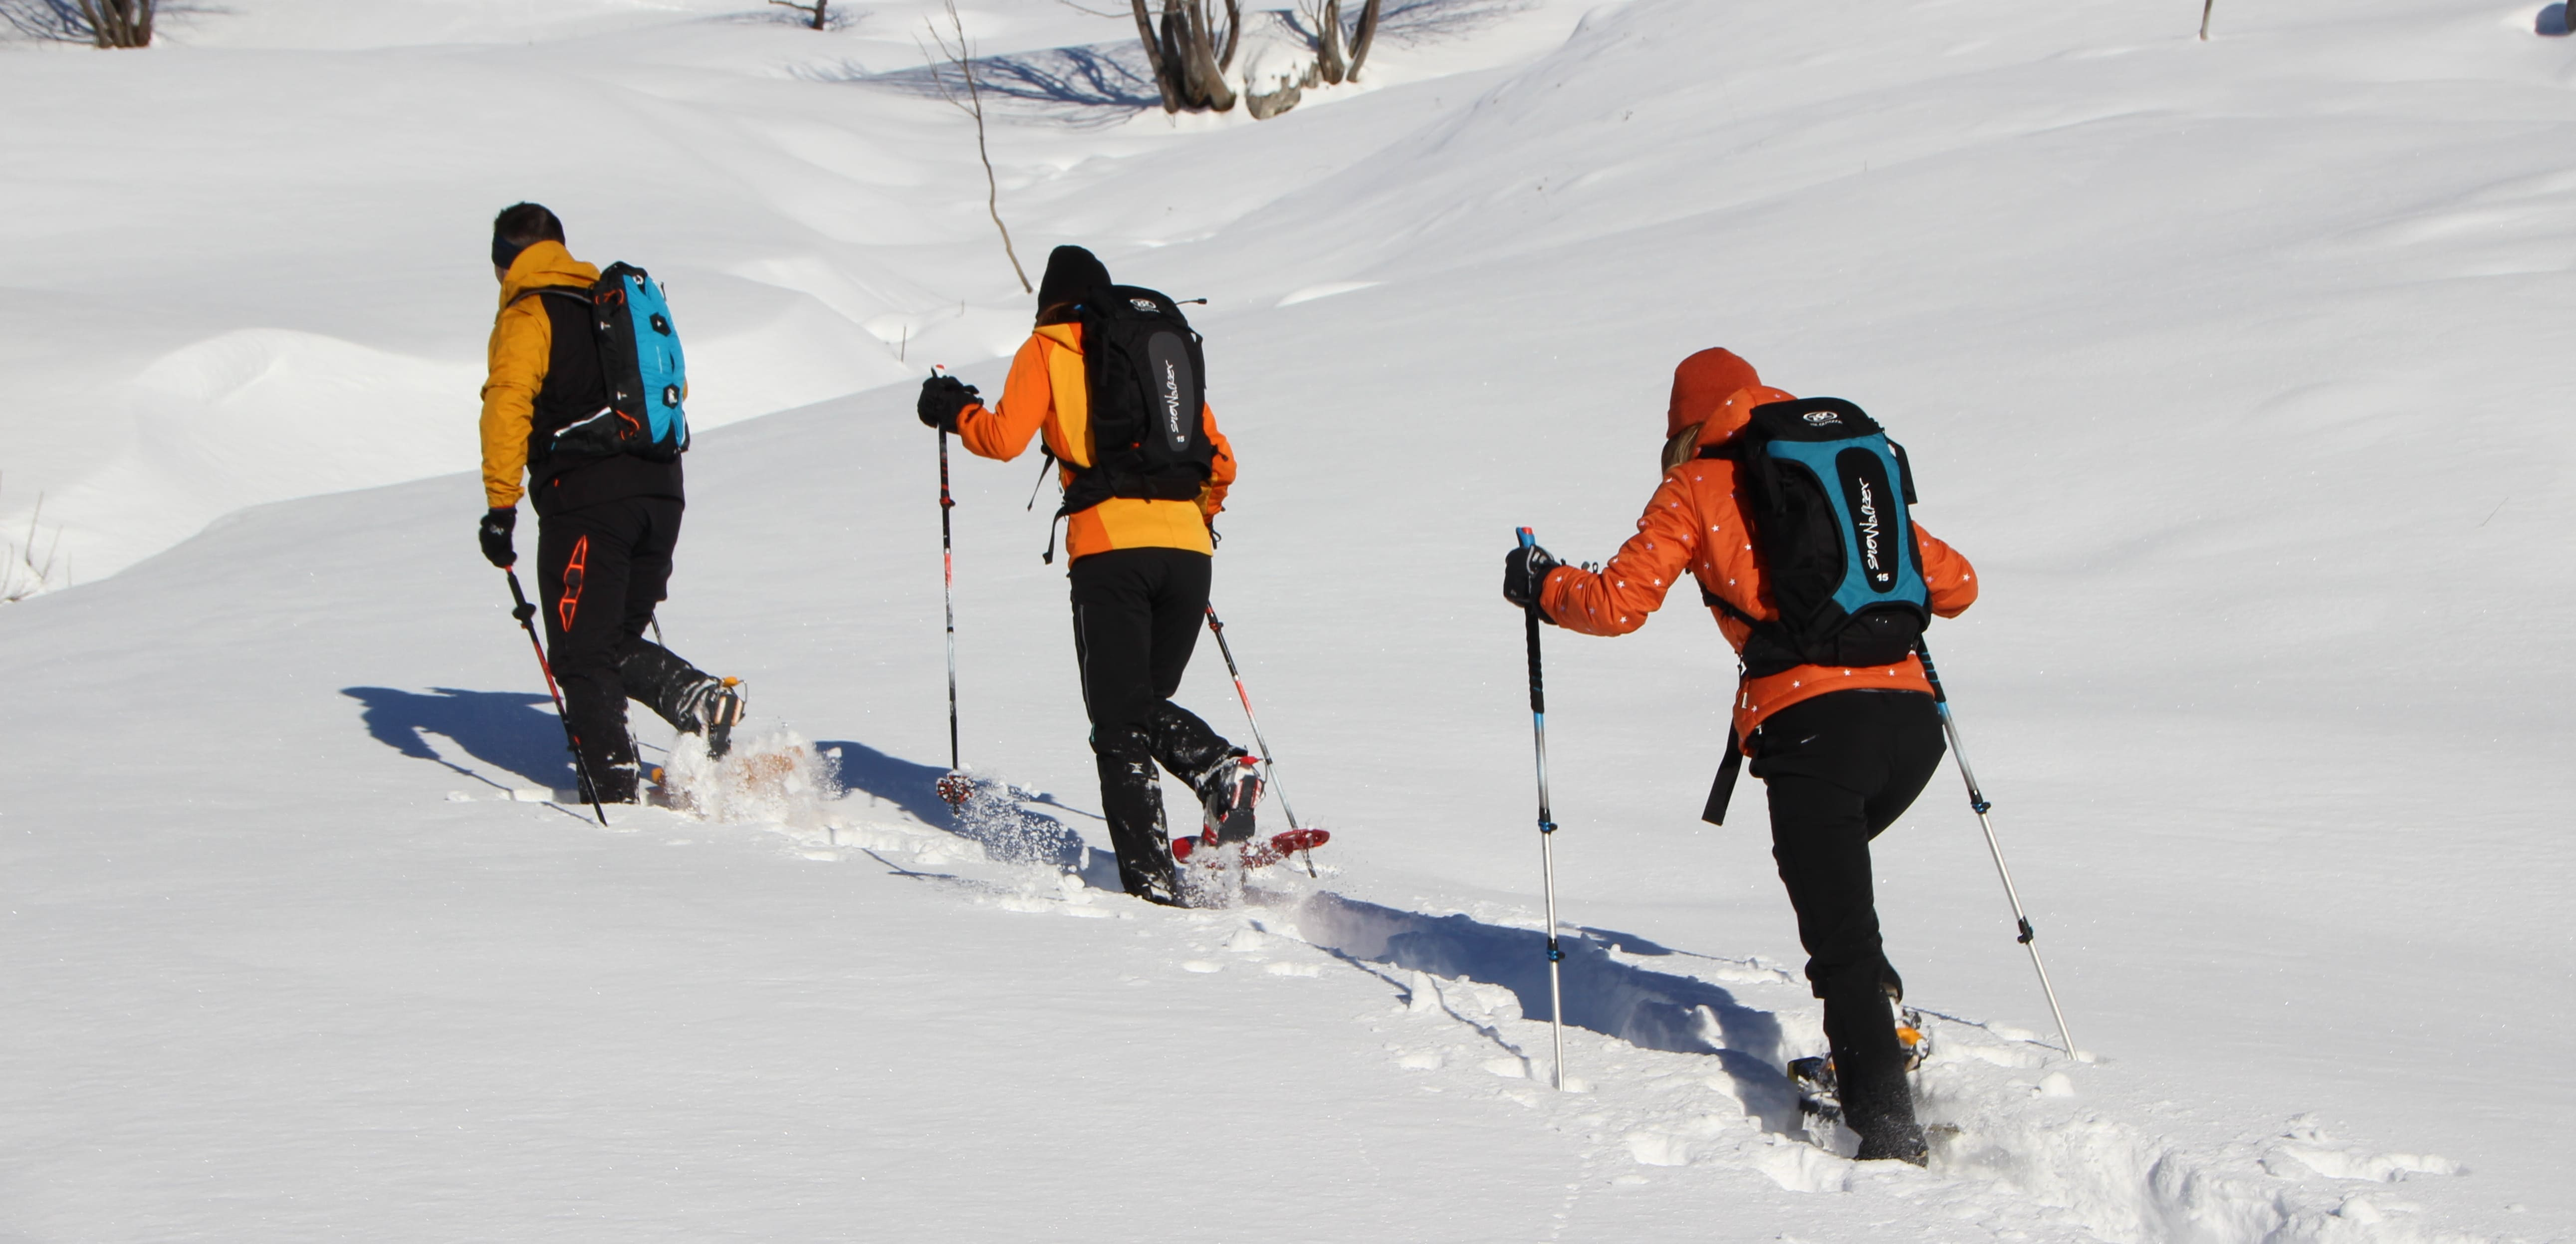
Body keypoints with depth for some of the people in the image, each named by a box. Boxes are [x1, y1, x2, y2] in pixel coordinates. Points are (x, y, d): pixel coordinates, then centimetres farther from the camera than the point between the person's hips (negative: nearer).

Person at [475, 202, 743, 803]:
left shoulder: (527, 316, -2)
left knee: (582, 655, 0)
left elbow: (508, 407, -16)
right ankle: (699, 695, -8)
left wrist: (501, 506, -17)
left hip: (584, 500, -7)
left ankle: (613, 787, -6)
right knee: (619, 642, 17)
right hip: (661, 495, 7)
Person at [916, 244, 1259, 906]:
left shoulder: (1049, 348, 11)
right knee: (1151, 704, 18)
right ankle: (1222, 766, -14)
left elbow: (1005, 437, -2)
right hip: (1188, 548, 4)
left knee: (1119, 724, 0)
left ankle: (1152, 882, -12)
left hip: (1110, 546, -4)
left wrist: (953, 410, 18)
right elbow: (1220, 464, 23)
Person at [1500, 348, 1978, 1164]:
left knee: (1841, 944, -3)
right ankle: (1878, 1028, 15)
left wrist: (1541, 587, 24)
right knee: (1833, 862, 31)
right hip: (1912, 712, 5)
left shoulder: (1696, 488, 11)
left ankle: (1889, 1133, -14)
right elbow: (1954, 586, 26)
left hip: (1812, 720, -5)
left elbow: (1617, 604, 4)